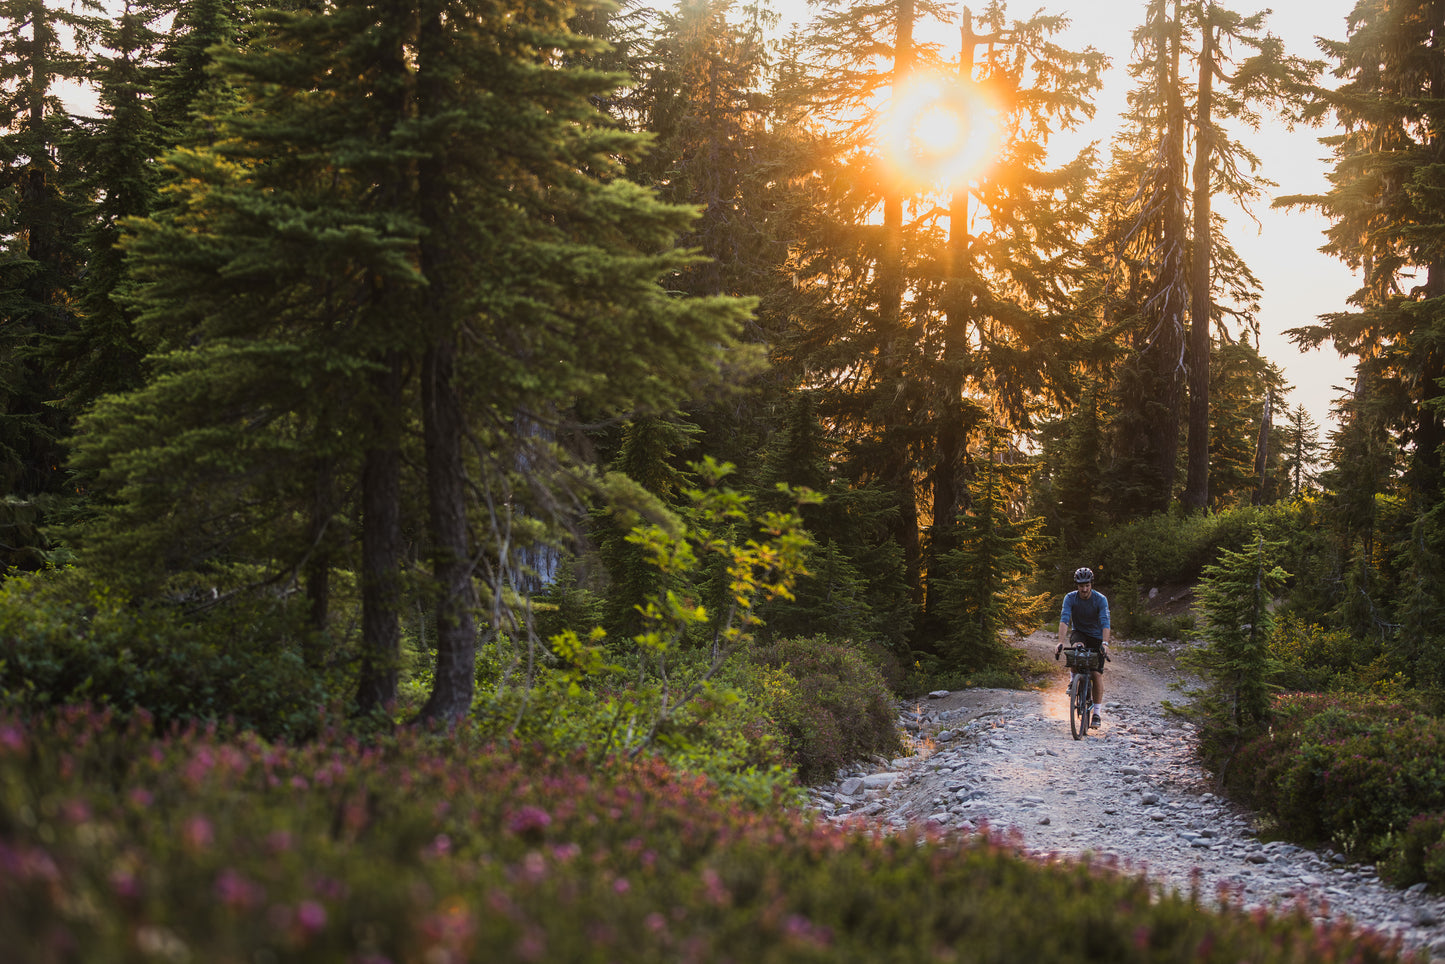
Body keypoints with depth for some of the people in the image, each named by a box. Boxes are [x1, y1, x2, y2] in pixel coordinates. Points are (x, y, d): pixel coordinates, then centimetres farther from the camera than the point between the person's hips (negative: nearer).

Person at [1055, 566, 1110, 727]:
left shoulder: (1100, 599, -21)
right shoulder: (1070, 598, -18)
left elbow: (1105, 623, -32)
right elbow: (1064, 620, -29)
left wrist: (1105, 643, -48)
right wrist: (1060, 642, -43)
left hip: (1096, 635, 0)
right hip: (1078, 632, 0)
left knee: (1097, 673, -7)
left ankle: (1097, 712, 2)